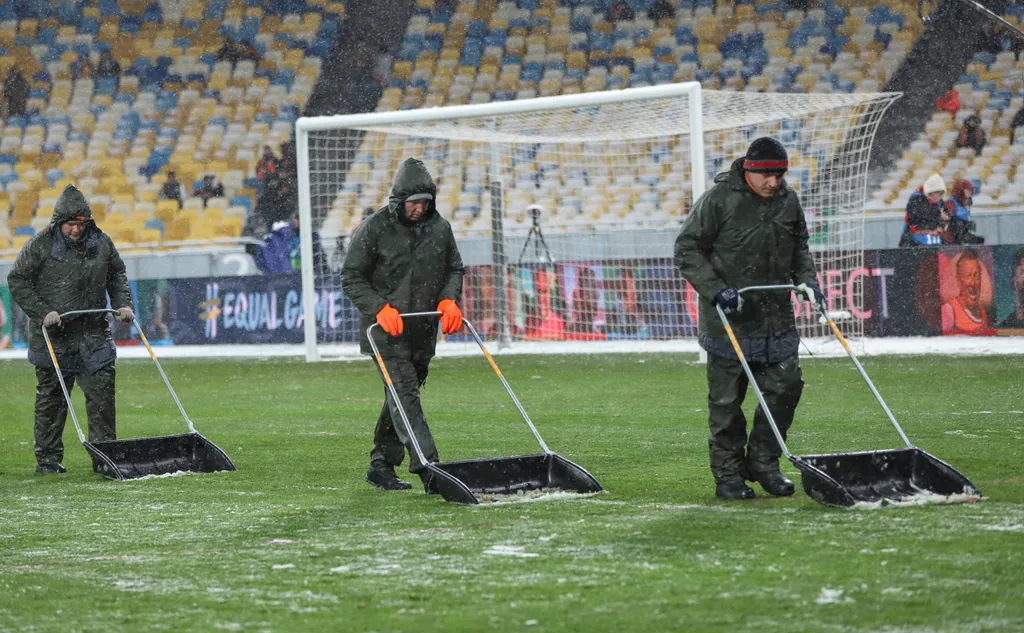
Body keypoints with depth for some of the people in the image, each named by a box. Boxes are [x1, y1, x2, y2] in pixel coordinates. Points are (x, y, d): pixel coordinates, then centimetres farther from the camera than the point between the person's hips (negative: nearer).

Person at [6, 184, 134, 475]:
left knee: (102, 393, -2)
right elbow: (17, 281, -4)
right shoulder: (40, 246, -7)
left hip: (94, 336, 3)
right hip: (52, 339, -3)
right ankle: (48, 459, 12)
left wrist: (123, 304, 3)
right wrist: (42, 312, -13)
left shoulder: (101, 243, 4)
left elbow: (117, 276, 19)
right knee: (50, 398, 4)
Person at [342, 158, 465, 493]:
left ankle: (381, 467, 24)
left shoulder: (440, 228, 5)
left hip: (422, 328, 6)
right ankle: (428, 469, -26)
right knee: (404, 393, -16)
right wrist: (380, 308, -18)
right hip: (385, 328, -6)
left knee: (402, 396, 12)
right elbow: (352, 278, -6)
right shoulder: (375, 229, -9)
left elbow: (454, 269, 17)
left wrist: (449, 299, -3)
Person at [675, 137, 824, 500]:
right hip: (729, 319, -5)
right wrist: (715, 289, -18)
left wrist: (806, 280, 3)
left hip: (777, 319, 5)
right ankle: (728, 474, 9)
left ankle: (763, 463, 18)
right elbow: (687, 250, -8)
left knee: (786, 387, 3)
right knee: (726, 399, 0)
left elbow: (799, 248, 22)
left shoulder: (789, 201, 6)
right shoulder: (719, 200, -11)